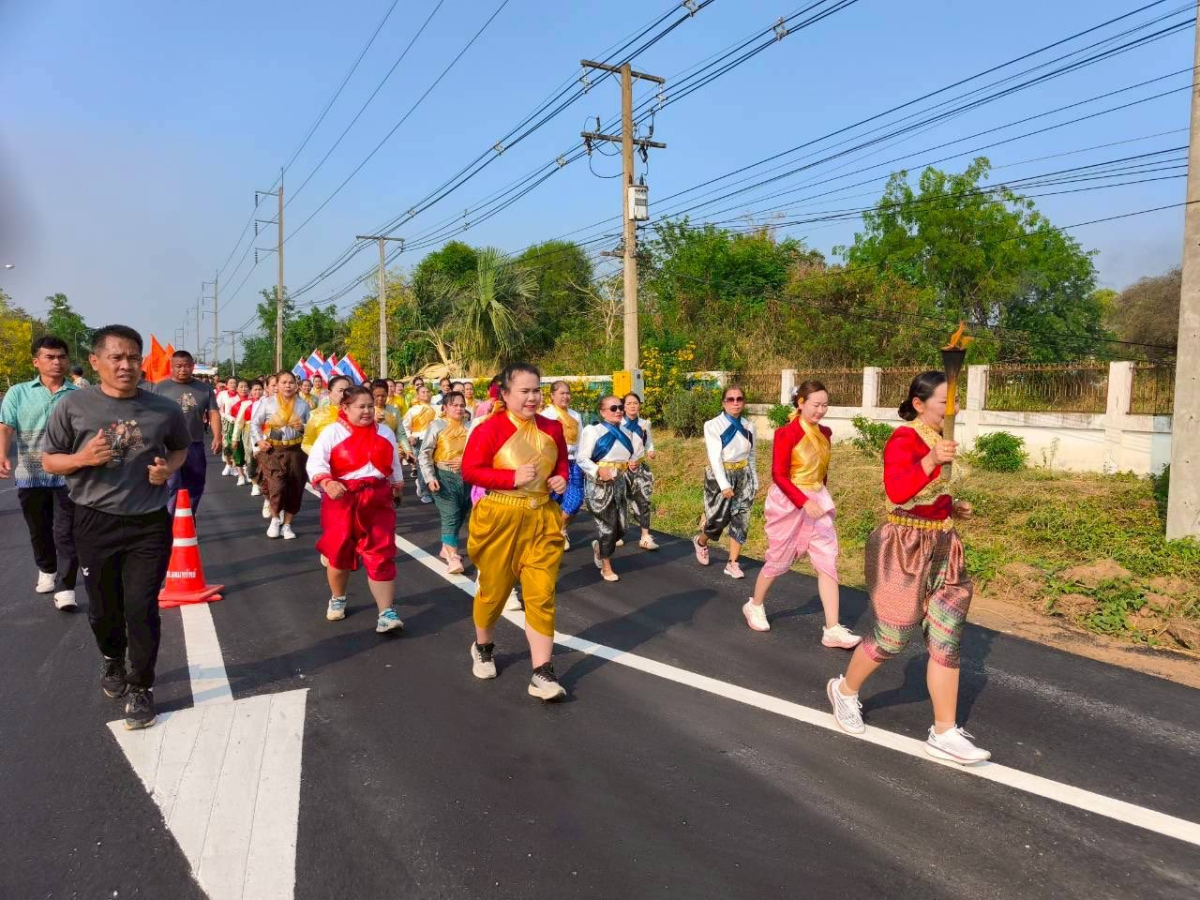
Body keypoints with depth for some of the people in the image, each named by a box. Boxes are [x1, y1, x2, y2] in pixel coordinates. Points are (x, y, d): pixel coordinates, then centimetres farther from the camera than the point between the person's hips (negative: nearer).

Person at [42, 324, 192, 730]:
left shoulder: (164, 409, -3)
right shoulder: (74, 405, -6)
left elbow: (182, 447, 16)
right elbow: (49, 460, 3)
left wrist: (169, 467, -6)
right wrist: (84, 458, -17)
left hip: (149, 525, -1)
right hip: (95, 524, 1)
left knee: (142, 608, 0)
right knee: (103, 607, 16)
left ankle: (141, 687, 17)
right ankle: (112, 659, 46)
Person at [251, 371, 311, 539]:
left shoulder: (303, 405, 4)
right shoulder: (268, 403, 1)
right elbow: (254, 423, 8)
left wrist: (302, 428, -11)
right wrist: (259, 441, -5)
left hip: (295, 451, 2)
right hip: (272, 450, -2)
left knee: (294, 489, 4)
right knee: (277, 487, -17)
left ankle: (287, 525, 21)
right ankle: (275, 519, 10)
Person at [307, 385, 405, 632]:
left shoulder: (385, 432, 8)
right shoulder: (332, 431, -6)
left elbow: (394, 464, 18)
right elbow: (316, 461, -17)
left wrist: (396, 486, 23)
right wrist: (327, 483, -34)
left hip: (377, 500, 2)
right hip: (342, 499, -2)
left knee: (381, 555, -4)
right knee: (339, 552, 12)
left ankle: (387, 613, -5)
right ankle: (337, 599, 37)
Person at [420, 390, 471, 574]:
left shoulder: (469, 427, 5)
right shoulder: (437, 425, -4)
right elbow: (425, 453, -5)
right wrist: (430, 477, -13)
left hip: (466, 476, 4)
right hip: (445, 476, -4)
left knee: (460, 516, 13)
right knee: (450, 516, -10)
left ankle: (446, 548, 33)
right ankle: (453, 558, -6)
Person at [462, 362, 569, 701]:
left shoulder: (552, 428, 3)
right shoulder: (490, 428, -12)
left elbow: (562, 462, 19)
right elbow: (469, 471, -14)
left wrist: (561, 478, -4)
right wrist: (513, 478, -22)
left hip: (542, 519, 3)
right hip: (501, 519, -3)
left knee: (542, 594, -3)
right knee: (494, 589, 14)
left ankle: (542, 675, 2)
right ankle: (482, 647, 43)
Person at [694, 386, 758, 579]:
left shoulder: (748, 426, 5)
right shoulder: (713, 425, -10)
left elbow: (751, 456, 13)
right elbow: (715, 457, -16)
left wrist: (755, 481, 12)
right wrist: (724, 484, -22)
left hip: (743, 476, 4)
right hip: (719, 476, -4)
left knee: (741, 520, 0)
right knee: (718, 519, 1)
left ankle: (732, 563, 10)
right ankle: (701, 542, 33)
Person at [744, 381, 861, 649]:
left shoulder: (825, 433, 5)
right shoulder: (786, 433, -16)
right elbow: (779, 475, -19)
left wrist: (818, 496, 18)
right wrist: (804, 502, -26)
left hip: (818, 501, 6)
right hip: (789, 502, -6)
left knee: (828, 562, -1)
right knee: (778, 561, 8)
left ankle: (832, 630, 1)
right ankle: (755, 606, 33)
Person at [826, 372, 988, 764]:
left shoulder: (937, 439, 10)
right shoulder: (903, 441, -15)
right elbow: (897, 491, -32)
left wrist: (952, 507, 12)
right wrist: (932, 460, -42)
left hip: (941, 547, 8)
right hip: (905, 548, -8)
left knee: (947, 640, 5)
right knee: (892, 638, 5)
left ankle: (944, 734, 13)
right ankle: (845, 690, 32)